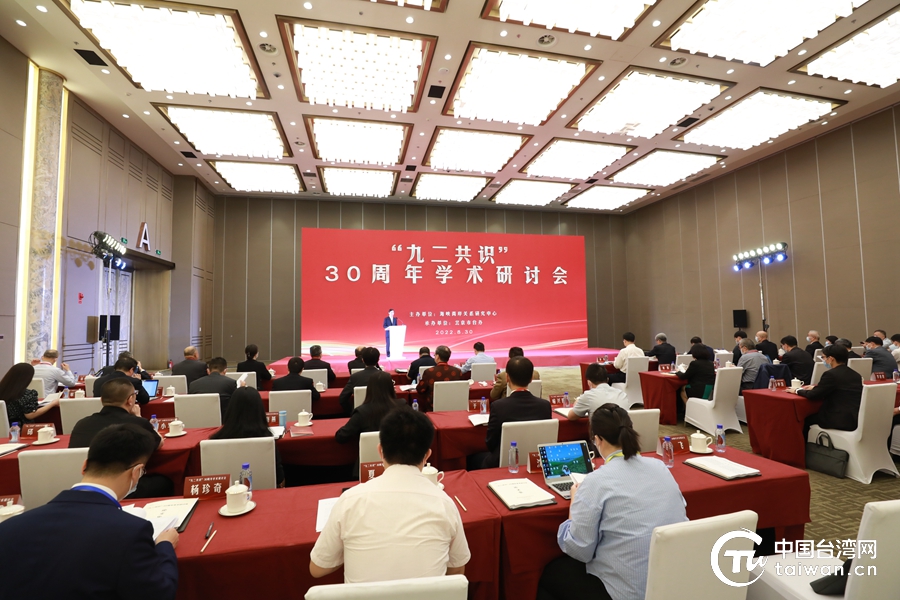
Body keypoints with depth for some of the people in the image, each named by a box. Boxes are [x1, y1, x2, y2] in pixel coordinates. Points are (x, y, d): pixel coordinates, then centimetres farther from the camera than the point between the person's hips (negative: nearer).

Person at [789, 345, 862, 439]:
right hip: (856, 419, 8)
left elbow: (813, 395, -12)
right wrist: (815, 387, 24)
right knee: (814, 414, 23)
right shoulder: (855, 374, 9)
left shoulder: (831, 374, -16)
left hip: (840, 420, -8)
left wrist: (797, 391, 5)